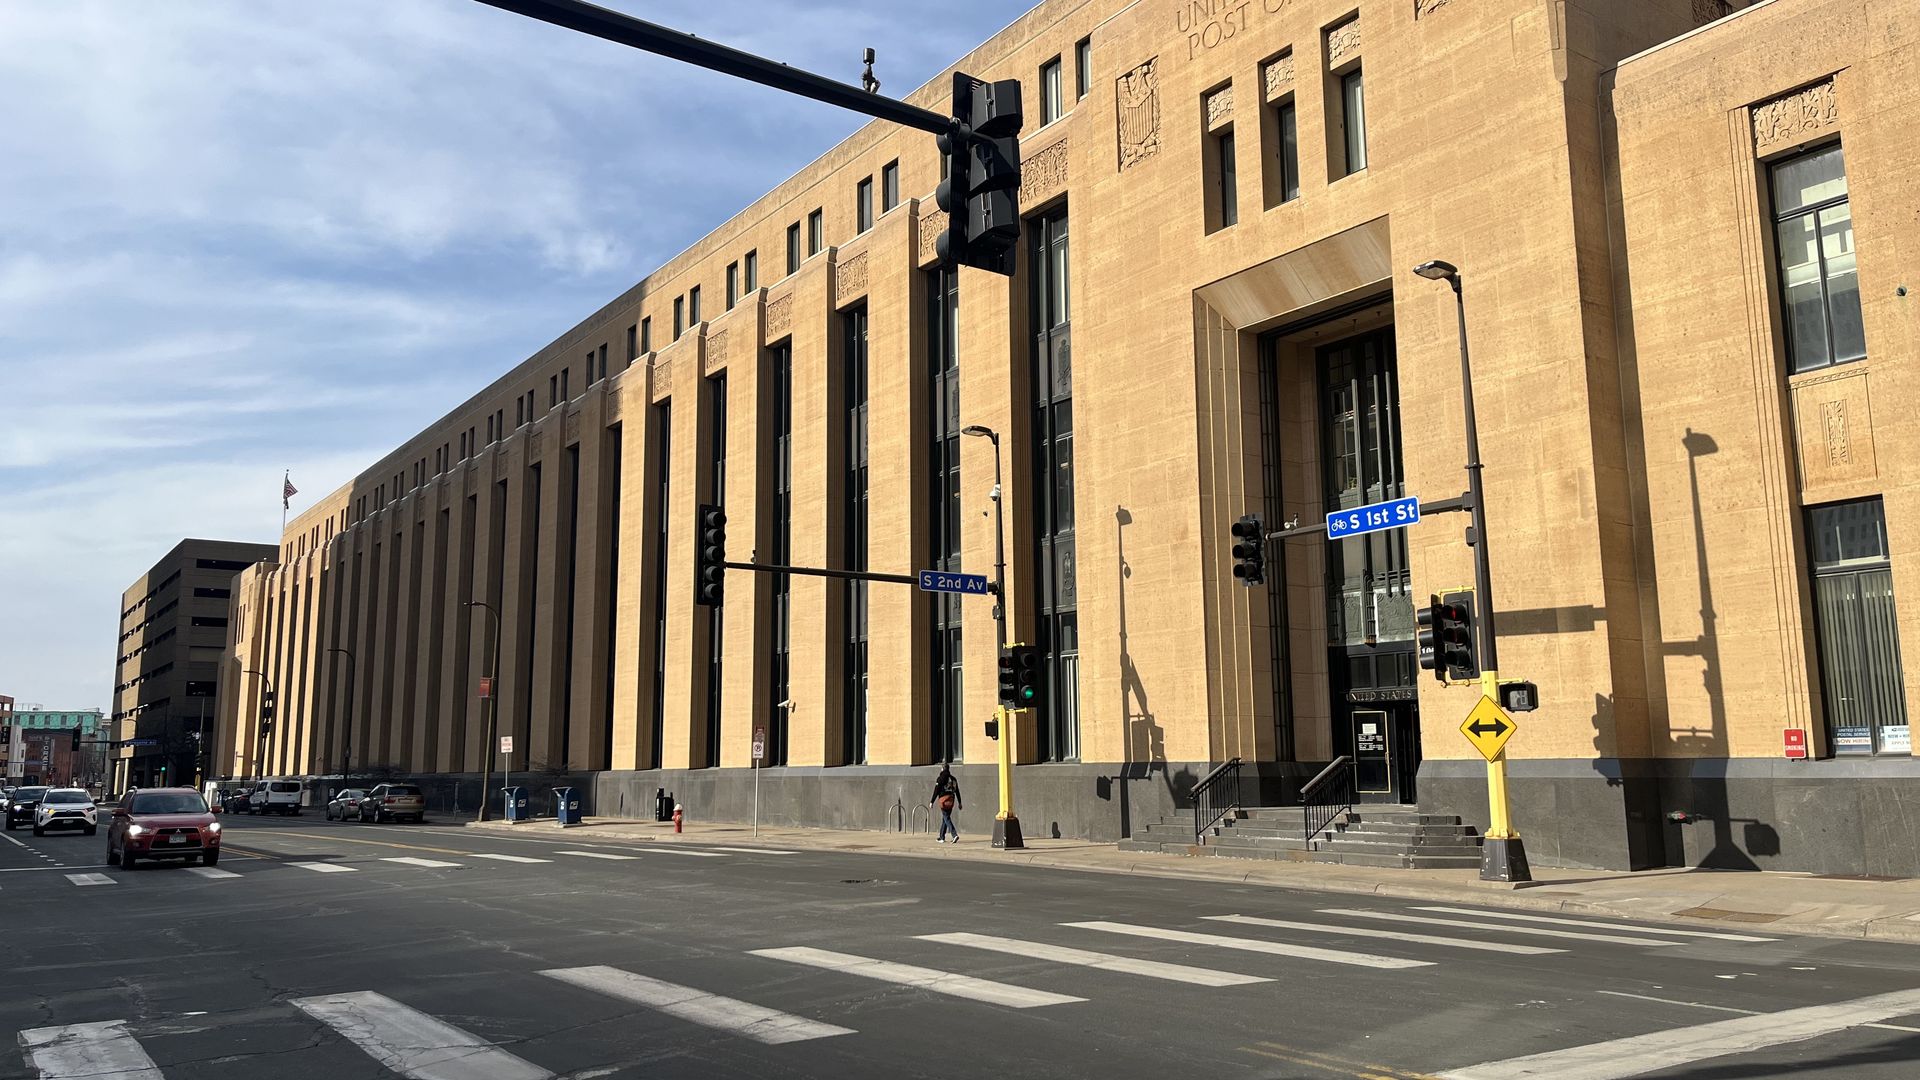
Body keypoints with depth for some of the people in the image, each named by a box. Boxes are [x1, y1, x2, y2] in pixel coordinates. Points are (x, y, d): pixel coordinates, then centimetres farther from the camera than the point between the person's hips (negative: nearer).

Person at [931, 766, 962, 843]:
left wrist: (932, 802, -4)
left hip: (943, 800, -6)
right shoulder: (953, 779, 13)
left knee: (947, 819, -8)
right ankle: (942, 837, 22)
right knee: (944, 819, 16)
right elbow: (957, 791, 16)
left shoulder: (940, 778, -6)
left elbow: (936, 791, -9)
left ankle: (955, 835, -24)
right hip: (951, 801, 6)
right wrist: (959, 802, 20)